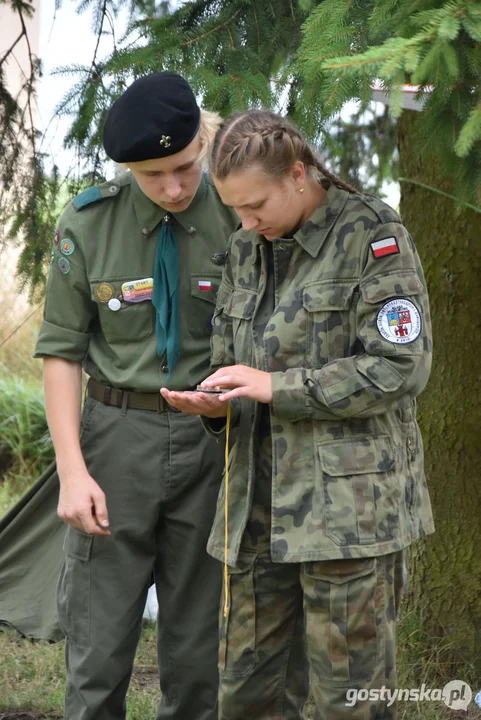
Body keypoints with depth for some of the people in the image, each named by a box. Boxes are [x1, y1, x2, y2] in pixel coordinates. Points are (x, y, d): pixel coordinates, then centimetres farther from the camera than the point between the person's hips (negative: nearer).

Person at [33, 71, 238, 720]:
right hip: (119, 435, 0)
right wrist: (72, 471, -9)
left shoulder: (240, 216, -6)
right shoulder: (88, 225, -5)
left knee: (197, 647, 9)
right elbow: (61, 352, 0)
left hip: (211, 441, 0)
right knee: (99, 642, 2)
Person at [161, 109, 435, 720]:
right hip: (260, 502, 6)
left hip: (348, 497, -6)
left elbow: (400, 367, -13)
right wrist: (216, 404, -3)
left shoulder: (373, 235, -7)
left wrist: (275, 387, -16)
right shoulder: (246, 249, 14)